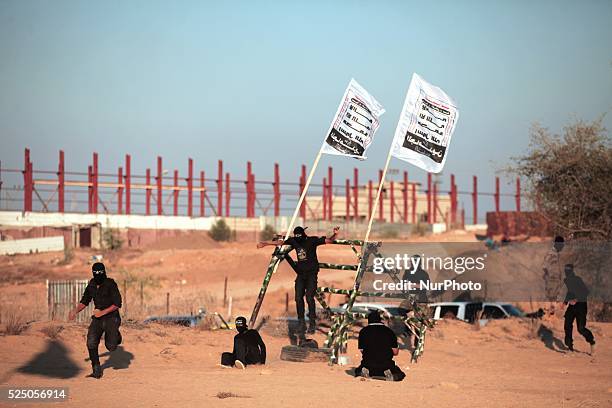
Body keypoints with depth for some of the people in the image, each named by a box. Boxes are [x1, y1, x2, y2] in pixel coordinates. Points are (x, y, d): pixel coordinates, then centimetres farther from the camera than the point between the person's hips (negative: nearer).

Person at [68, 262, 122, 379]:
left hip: (111, 317, -5)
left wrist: (102, 312, -20)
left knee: (111, 346, -9)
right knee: (91, 343, -13)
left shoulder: (110, 284, -14)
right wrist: (75, 311, -2)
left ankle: (116, 336, 27)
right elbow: (84, 301, 15)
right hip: (97, 318, 5)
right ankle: (97, 369, -1)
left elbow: (117, 304, -15)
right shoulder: (91, 285, 4)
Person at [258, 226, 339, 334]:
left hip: (311, 273, -5)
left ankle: (312, 322, -8)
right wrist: (265, 243, 21)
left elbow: (328, 240, -15)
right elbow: (279, 242, 14)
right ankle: (301, 322, 10)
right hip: (301, 273, 5)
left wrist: (334, 235, -35)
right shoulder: (294, 241, 2)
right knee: (298, 298, -1)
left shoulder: (312, 240, -10)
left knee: (309, 298, -15)